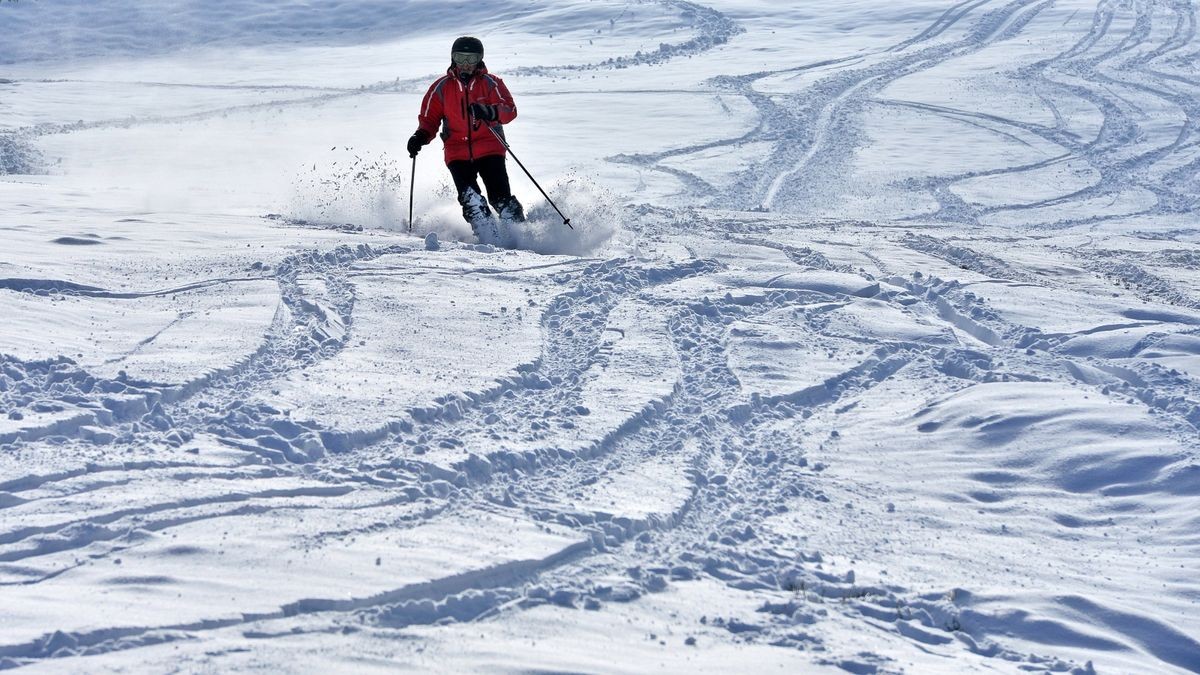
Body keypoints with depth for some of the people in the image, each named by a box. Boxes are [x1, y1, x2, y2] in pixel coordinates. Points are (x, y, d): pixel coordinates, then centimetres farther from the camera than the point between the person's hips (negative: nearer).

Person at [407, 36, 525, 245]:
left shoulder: (490, 83, 3)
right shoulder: (441, 87, 8)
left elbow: (510, 110, -7)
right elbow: (429, 118, 15)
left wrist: (490, 113, -28)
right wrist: (421, 136, -5)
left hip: (489, 149, -1)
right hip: (458, 154, 1)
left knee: (500, 197, -15)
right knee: (470, 199, -17)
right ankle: (491, 239, -17)